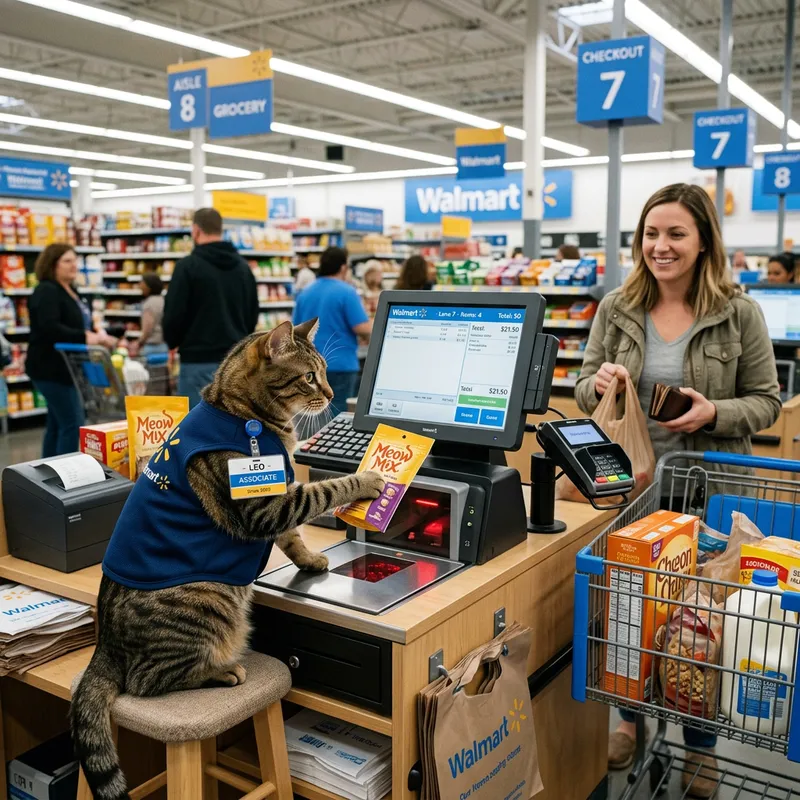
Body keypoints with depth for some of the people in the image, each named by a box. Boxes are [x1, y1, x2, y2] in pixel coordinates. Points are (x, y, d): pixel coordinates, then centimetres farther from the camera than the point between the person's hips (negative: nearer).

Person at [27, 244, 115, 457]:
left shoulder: (70, 291, 15)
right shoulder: (46, 292, -14)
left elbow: (77, 326, 23)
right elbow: (50, 328, -28)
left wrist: (98, 337, 6)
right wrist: (85, 338, -32)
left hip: (63, 368, 10)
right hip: (51, 368, -10)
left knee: (56, 424, 13)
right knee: (72, 423, -11)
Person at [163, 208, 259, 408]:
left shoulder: (188, 266, -9)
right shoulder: (243, 266, 10)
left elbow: (174, 313, -9)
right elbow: (253, 314, 15)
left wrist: (172, 343, 10)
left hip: (199, 360, -6)